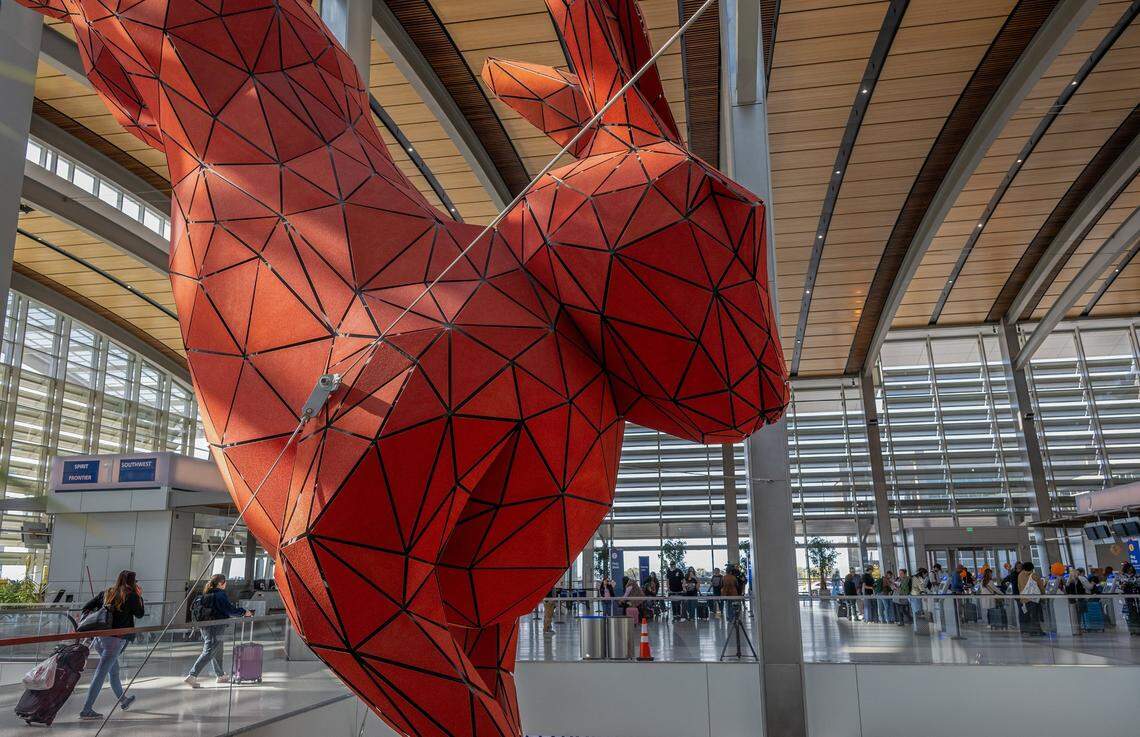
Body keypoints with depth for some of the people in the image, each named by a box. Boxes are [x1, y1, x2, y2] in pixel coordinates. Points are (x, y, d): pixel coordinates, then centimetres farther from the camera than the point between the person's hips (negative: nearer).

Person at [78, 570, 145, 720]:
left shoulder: (106, 593, 13)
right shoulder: (131, 596, -3)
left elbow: (87, 608, 11)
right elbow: (140, 613, 9)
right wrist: (139, 596, 17)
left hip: (99, 637, 7)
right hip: (115, 640, -7)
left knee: (114, 670, 21)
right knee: (100, 674, -5)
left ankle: (123, 701, 37)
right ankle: (87, 710, -6)